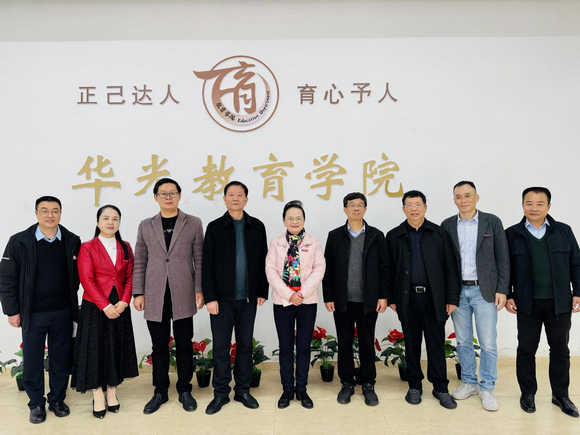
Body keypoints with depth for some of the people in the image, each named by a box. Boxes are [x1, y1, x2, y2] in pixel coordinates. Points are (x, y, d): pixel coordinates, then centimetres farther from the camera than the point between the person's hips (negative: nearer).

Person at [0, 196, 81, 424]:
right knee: (32, 360, 11)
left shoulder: (72, 241, -3)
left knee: (61, 358, 12)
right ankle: (36, 404, 28)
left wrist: (70, 298, 4)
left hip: (63, 313, 1)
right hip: (32, 313, -1)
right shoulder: (19, 242, -7)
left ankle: (57, 399, 30)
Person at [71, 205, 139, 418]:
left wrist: (123, 302, -10)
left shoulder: (125, 247, 7)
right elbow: (87, 280, -11)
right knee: (95, 349, 2)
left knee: (116, 349, 9)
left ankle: (112, 393, 23)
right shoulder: (87, 247, -4)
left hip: (120, 307, 4)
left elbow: (130, 278, 4)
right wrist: (105, 306, -16)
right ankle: (98, 397, 14)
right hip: (95, 307, -3)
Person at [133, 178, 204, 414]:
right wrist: (138, 293, 3)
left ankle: (185, 390, 23)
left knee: (184, 344, 7)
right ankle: (160, 392, 25)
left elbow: (199, 259, 2)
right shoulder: (146, 226, 9)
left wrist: (200, 289, -3)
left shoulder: (194, 223, 4)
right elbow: (140, 262, 8)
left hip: (183, 295, -1)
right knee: (159, 346, 10)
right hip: (155, 296, 2)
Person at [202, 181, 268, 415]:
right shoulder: (215, 227, 0)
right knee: (221, 346, 6)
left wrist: (263, 291, 1)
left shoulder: (257, 226, 4)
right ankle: (221, 393, 19)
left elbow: (263, 261, 5)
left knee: (245, 344, 11)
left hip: (248, 298, 2)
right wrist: (210, 297, -9)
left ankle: (243, 390, 24)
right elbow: (207, 265, -3)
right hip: (222, 297, -1)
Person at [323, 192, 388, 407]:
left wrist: (383, 296, -3)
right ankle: (347, 383, 22)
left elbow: (384, 268, 3)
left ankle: (368, 385, 22)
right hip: (342, 301, 0)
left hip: (368, 301, 0)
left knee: (367, 343, 8)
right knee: (344, 343, 9)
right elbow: (328, 268, 1)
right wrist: (328, 297, -3)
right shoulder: (335, 235, 3)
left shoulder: (376, 236, 4)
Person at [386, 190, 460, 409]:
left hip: (434, 298, 0)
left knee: (436, 344, 7)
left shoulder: (439, 233, 3)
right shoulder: (394, 235, 4)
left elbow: (450, 267, 1)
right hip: (407, 298, 0)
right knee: (412, 344, 10)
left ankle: (440, 388, 21)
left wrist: (452, 298, -2)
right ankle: (414, 386, 23)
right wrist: (391, 298, 0)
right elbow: (390, 269, 4)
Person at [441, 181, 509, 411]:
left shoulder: (492, 222, -1)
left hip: (484, 291, -2)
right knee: (463, 341, 12)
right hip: (457, 291, 2)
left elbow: (502, 258, -1)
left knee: (488, 343, 2)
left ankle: (487, 388, 18)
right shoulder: (447, 225, 3)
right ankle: (469, 383, 27)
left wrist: (502, 290, -6)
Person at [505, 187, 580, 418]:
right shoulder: (512, 234, -1)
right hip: (528, 303, -1)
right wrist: (508, 296, -4)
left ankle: (561, 395, 28)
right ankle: (528, 393, 23)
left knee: (560, 349, 12)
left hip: (559, 303, 2)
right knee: (526, 349, 8)